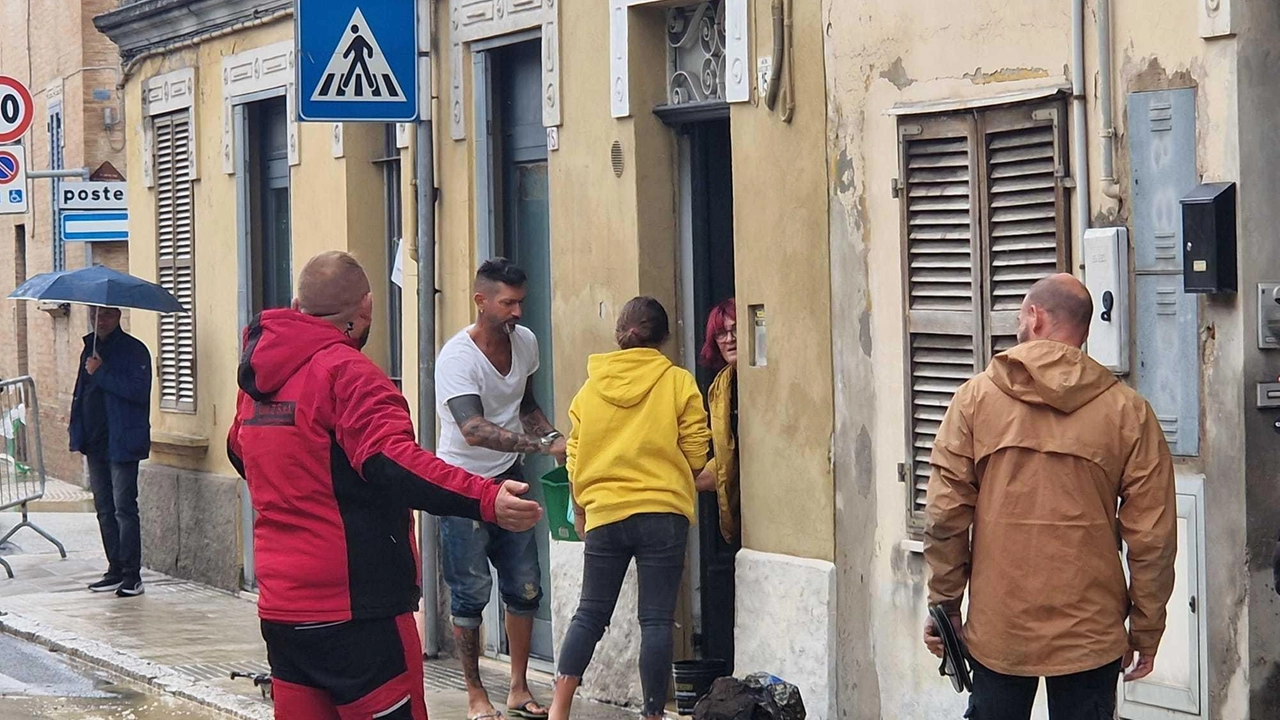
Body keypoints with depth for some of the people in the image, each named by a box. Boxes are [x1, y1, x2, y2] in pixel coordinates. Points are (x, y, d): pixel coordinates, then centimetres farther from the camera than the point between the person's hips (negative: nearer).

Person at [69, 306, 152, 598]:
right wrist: (76, 428, 14)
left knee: (124, 508, -8)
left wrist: (101, 373, -19)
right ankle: (115, 571, 18)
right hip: (95, 442, 8)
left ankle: (132, 574, -5)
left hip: (121, 442, -8)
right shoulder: (91, 348, 15)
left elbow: (138, 390, -20)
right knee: (105, 509, 11)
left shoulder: (134, 350, -7)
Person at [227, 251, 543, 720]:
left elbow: (240, 451, 29)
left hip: (279, 605, 8)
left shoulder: (260, 373, 12)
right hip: (355, 609, -8)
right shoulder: (347, 372, -14)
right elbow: (392, 461, -28)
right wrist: (485, 499, -37)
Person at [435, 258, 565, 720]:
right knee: (471, 592, -1)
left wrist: (553, 437, 1)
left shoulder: (525, 342, 1)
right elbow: (474, 430, -33)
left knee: (525, 587, 6)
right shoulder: (456, 357, -21)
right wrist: (545, 446, -38)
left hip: (508, 477, 6)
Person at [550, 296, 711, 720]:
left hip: (604, 514, 3)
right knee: (656, 621, 1)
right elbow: (696, 456, -2)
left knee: (590, 615, 11)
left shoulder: (592, 386, 6)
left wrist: (580, 510, 22)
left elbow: (575, 458, 9)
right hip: (663, 514, -3)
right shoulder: (678, 383, -3)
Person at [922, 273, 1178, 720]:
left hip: (998, 630, 0)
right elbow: (1152, 536, -3)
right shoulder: (1128, 412, -3)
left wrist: (945, 604, 6)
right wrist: (1145, 631, 6)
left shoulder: (976, 398, -3)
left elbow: (945, 516, -4)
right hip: (1090, 633, 0)